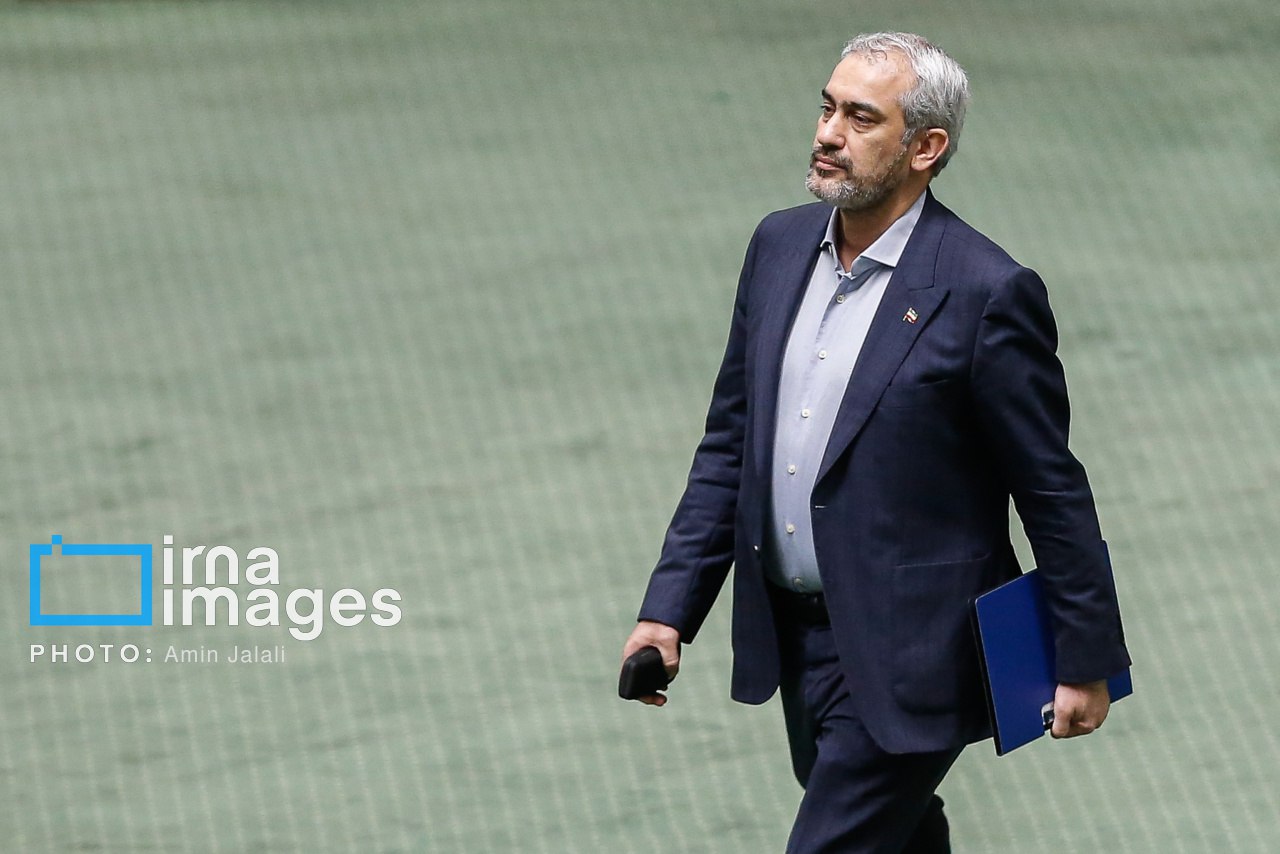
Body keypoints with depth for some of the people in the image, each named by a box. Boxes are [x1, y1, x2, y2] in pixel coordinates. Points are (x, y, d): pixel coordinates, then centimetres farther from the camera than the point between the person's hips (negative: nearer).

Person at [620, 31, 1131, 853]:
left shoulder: (986, 292, -17)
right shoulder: (781, 245, 3)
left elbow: (1053, 490, -10)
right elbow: (729, 444, 10)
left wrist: (1086, 662, -6)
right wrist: (670, 607, 4)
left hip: (907, 659, -7)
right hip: (795, 633, 7)